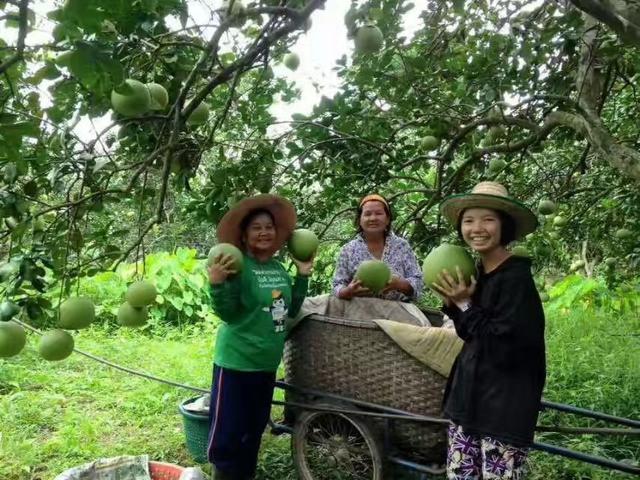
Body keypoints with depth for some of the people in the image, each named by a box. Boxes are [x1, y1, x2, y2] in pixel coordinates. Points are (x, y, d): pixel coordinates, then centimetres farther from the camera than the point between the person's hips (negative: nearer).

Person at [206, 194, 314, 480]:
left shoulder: (278, 268, 6)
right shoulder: (238, 266, -15)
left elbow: (291, 309, 13)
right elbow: (227, 313, -17)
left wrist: (303, 276, 8)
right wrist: (217, 284, -32)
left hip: (267, 363, 7)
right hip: (236, 362, -7)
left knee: (254, 430, 20)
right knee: (227, 434, 1)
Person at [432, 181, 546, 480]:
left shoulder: (516, 277, -17)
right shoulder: (478, 274, 7)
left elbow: (505, 348, -20)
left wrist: (465, 305, -15)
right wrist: (454, 304, -2)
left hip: (505, 407, -7)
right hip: (470, 396, 8)